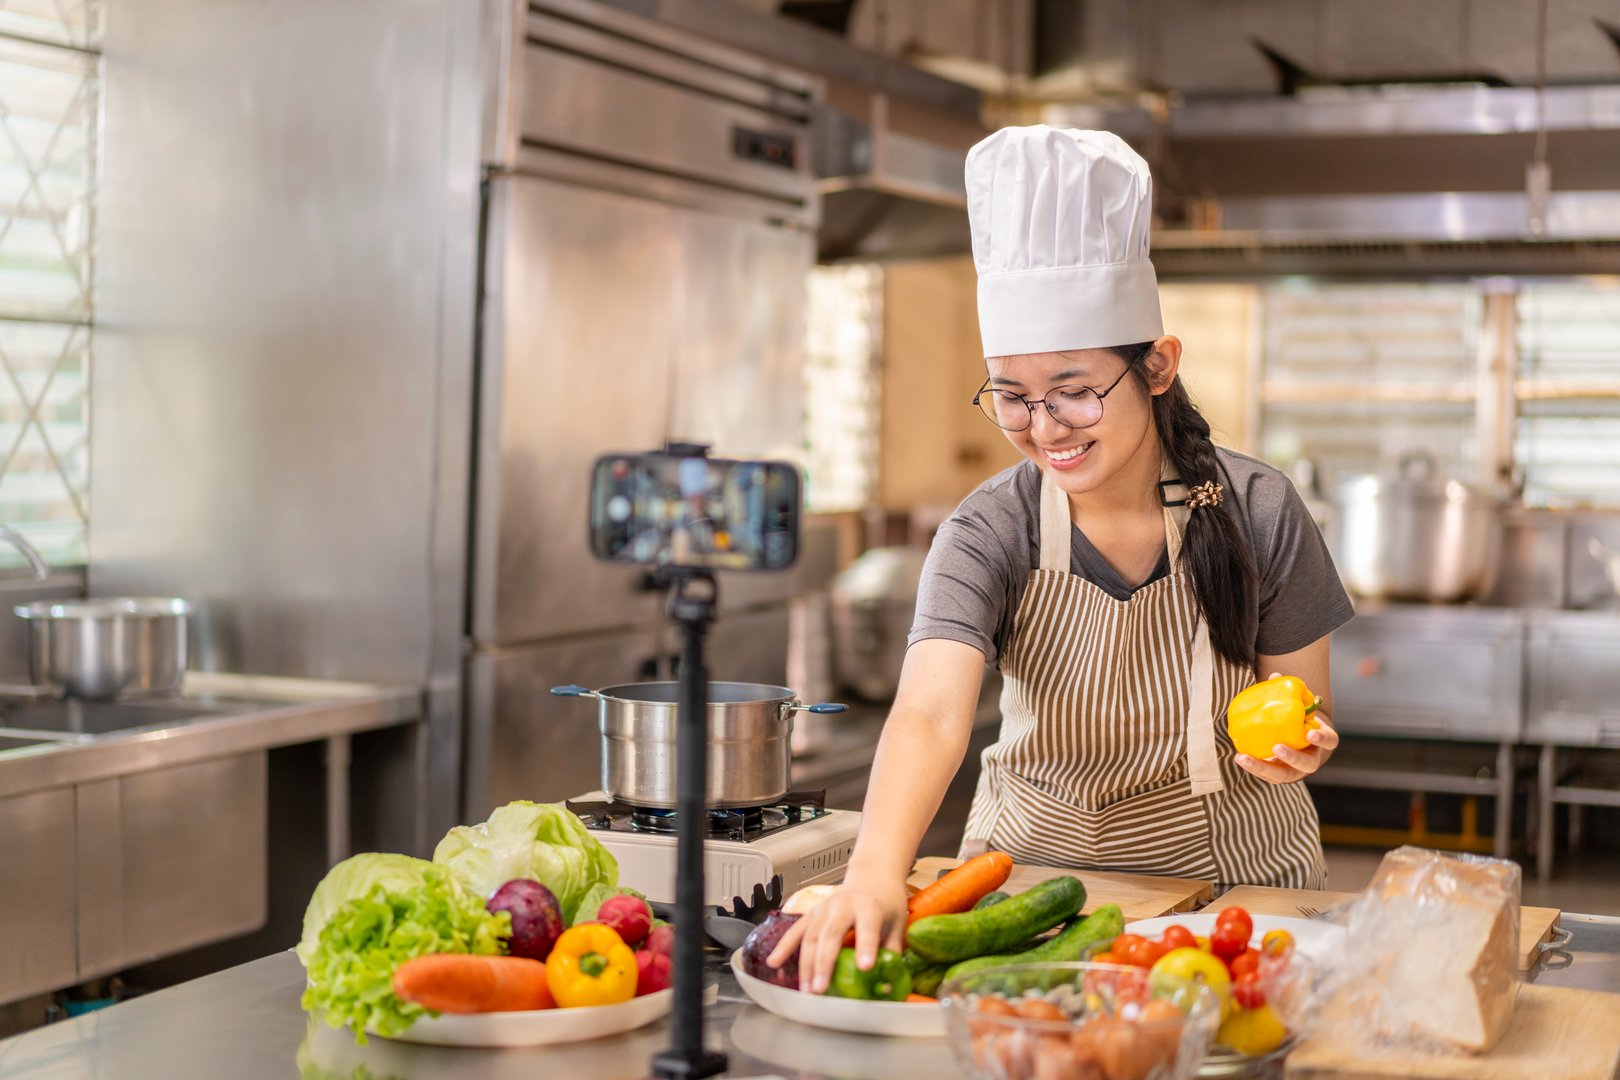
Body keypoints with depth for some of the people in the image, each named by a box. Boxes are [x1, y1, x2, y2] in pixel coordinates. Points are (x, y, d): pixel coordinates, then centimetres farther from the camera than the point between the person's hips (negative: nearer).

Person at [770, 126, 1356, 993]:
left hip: (1233, 875, 1)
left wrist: (1292, 746, -24)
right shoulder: (988, 534, -15)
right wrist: (875, 873, -50)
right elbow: (931, 714, -32)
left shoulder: (1256, 515, -12)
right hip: (1035, 866, 0)